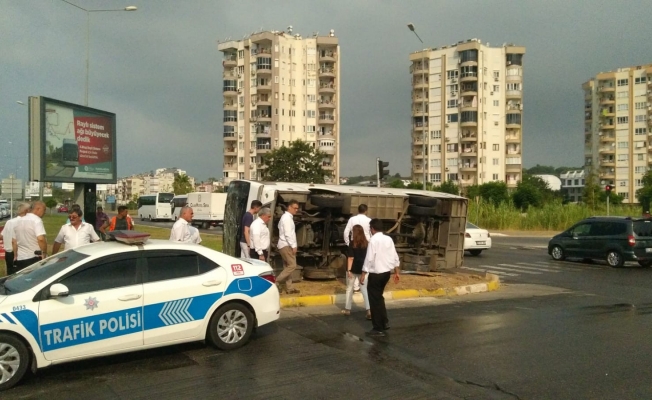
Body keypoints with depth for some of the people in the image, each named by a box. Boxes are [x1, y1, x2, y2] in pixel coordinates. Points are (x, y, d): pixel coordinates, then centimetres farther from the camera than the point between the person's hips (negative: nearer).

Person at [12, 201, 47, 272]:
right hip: (34, 258, -7)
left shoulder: (18, 221, 13)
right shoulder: (37, 220, -12)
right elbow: (41, 239, -25)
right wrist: (44, 253, -15)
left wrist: (15, 256, 24)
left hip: (20, 259, 7)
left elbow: (14, 241, 17)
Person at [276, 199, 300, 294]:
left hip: (285, 245, 10)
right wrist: (293, 246, -19)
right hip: (286, 245, -10)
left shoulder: (287, 217, 18)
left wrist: (292, 245, 15)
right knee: (292, 265, -10)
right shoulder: (287, 217, -14)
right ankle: (276, 282, -7)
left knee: (287, 266, 10)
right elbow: (288, 234, -21)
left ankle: (289, 288, 12)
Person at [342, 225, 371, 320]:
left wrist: (349, 270, -14)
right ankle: (369, 310, -7)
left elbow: (351, 258, -15)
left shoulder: (352, 243, -12)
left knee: (349, 288, 13)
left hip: (353, 269, -3)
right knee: (364, 289, 5)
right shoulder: (366, 243, 1)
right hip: (363, 269, 3)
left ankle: (347, 309, 22)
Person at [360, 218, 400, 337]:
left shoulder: (373, 240, -16)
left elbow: (369, 259, -18)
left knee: (375, 300, 3)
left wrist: (363, 274, -12)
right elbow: (395, 257, 9)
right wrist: (396, 272, 19)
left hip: (376, 274, -7)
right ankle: (384, 322, 28)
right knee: (379, 297, 24)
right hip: (386, 272, 7)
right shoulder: (389, 239, 5)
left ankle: (378, 329, 8)